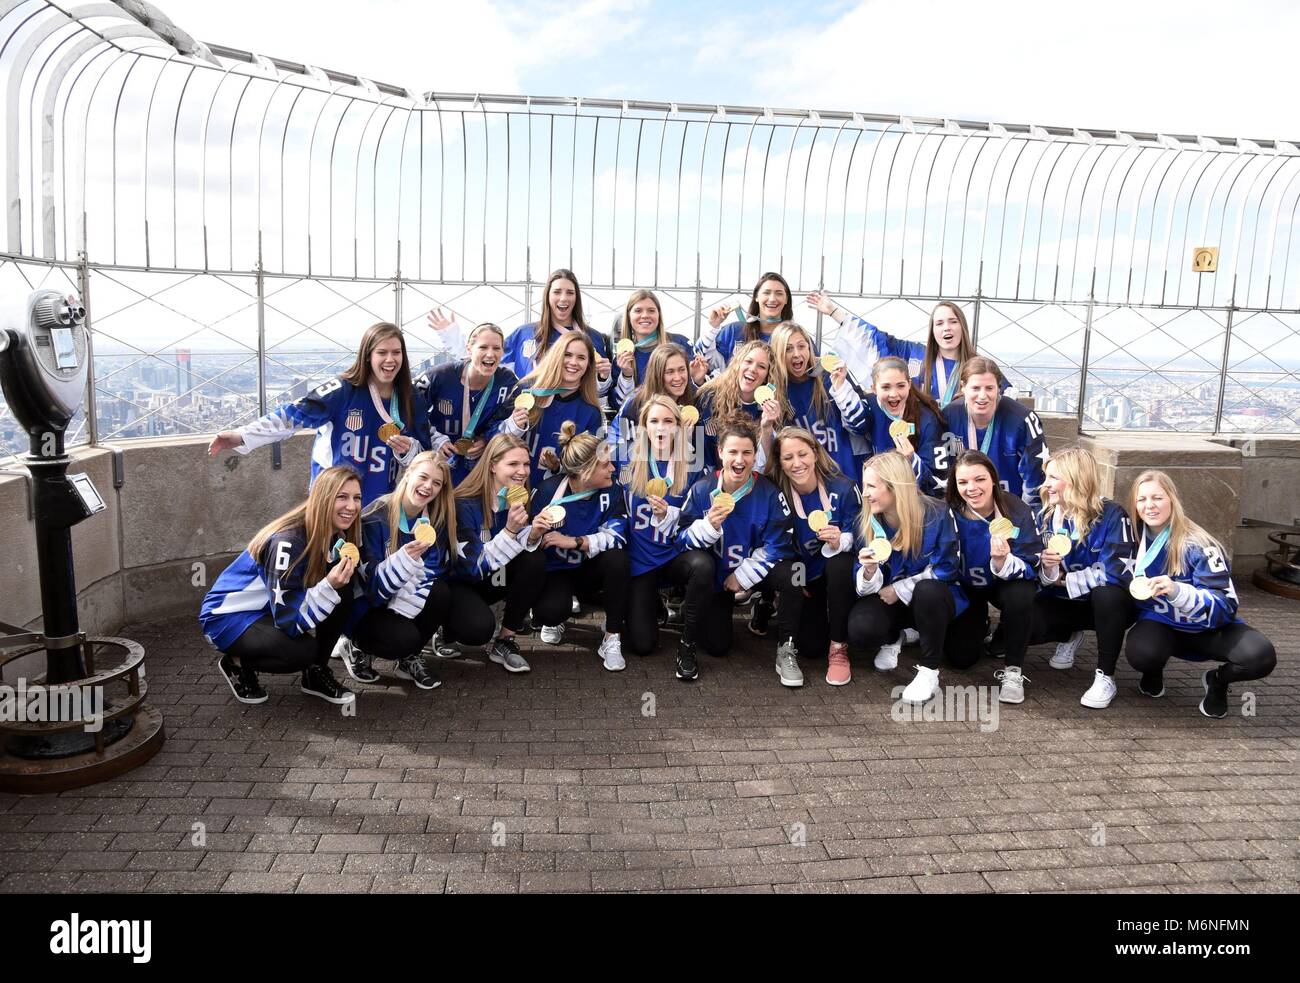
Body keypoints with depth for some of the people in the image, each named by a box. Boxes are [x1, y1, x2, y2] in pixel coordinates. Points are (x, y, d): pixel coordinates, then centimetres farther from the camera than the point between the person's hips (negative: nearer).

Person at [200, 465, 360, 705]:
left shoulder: (336, 535, -7)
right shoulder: (288, 542, -31)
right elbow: (289, 620, -31)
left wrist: (342, 577, -23)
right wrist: (329, 586, -43)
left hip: (268, 610, 7)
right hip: (229, 616, -7)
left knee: (344, 594, -15)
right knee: (304, 650, -30)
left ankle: (316, 673, 0)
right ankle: (238, 663, 0)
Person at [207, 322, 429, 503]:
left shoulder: (412, 400, -3)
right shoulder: (343, 390, -14)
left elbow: (423, 451, 4)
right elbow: (294, 415, -21)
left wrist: (407, 449, -20)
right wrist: (242, 436, -32)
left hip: (380, 505, 3)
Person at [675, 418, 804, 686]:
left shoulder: (769, 493, -14)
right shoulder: (702, 490, -13)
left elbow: (778, 546, -14)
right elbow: (682, 538, -14)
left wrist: (743, 575, -18)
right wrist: (710, 526, -34)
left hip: (755, 570, 0)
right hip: (717, 573, 0)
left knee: (790, 573, -33)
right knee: (715, 646, -11)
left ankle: (786, 649, -13)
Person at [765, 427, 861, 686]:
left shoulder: (842, 488, -20)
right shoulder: (776, 494, -16)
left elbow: (857, 536, -12)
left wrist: (839, 541, -34)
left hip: (838, 572, -1)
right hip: (801, 577, 1)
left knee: (839, 564, -37)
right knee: (809, 644, -13)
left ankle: (839, 648, -18)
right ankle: (816, 614, 27)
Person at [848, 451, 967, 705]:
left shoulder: (936, 514, -20)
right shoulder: (867, 522, -9)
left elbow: (944, 570, -15)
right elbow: (865, 587, -8)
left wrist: (899, 589, -15)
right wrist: (869, 571, -32)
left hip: (933, 597, -3)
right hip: (890, 599, 3)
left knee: (927, 590, -39)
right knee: (860, 630, -27)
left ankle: (929, 672, -19)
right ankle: (895, 636, 12)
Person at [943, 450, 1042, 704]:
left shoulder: (1017, 511, -26)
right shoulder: (950, 513, -21)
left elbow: (1031, 569, -27)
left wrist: (1002, 561, -46)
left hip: (1006, 584, -1)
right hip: (966, 588, 2)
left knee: (1021, 595, -36)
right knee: (961, 656, -8)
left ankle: (1013, 671, -15)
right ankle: (981, 625, 29)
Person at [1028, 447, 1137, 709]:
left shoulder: (1111, 516, -18)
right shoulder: (1045, 516, -2)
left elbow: (1114, 571, -26)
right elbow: (1042, 575, 0)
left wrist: (1063, 579, -15)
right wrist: (1046, 567, -25)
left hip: (1108, 604, -4)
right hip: (1063, 601, 4)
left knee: (1107, 592, -40)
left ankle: (1105, 677, -21)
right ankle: (1069, 637, 13)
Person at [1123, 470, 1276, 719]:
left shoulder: (1198, 545, -19)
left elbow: (1225, 605, -24)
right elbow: (1134, 589, 9)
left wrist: (1177, 591, -42)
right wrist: (1135, 587, -15)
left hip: (1208, 628, -1)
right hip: (1161, 625, 2)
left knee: (1261, 656, -30)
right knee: (1140, 652, -34)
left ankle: (1218, 679, 5)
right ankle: (1154, 671, 5)